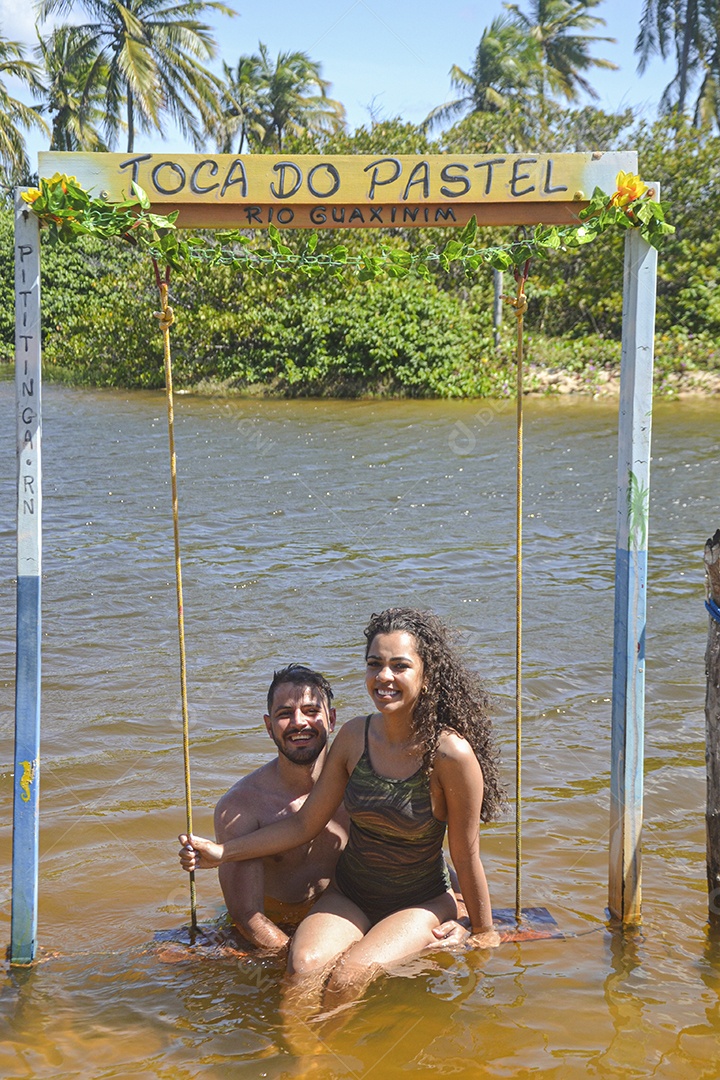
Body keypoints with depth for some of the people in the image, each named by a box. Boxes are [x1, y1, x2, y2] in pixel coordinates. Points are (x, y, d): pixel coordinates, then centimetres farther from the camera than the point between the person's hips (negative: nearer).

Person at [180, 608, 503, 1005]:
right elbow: (306, 823, 3)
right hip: (348, 896, 3)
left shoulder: (450, 753, -20)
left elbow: (466, 857, -10)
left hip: (421, 904, -3)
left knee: (349, 977, -28)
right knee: (304, 967, -26)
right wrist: (222, 852, -3)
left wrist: (485, 934, 1)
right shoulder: (355, 736, -6)